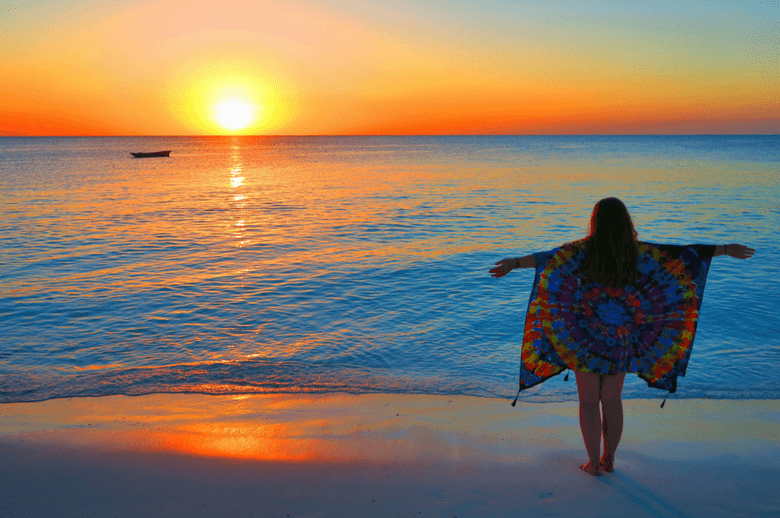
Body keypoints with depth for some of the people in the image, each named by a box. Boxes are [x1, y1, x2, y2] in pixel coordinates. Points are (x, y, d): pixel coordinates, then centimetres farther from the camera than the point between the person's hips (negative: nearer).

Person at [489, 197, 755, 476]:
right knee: (612, 401, 17)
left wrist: (515, 262, -40)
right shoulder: (639, 253, -4)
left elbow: (549, 257, -29)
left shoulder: (584, 250, -13)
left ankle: (594, 462, 17)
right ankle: (609, 459, 28)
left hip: (586, 338, -3)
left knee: (589, 402, 9)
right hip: (621, 339, 3)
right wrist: (726, 249, 12)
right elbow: (686, 253, 2)